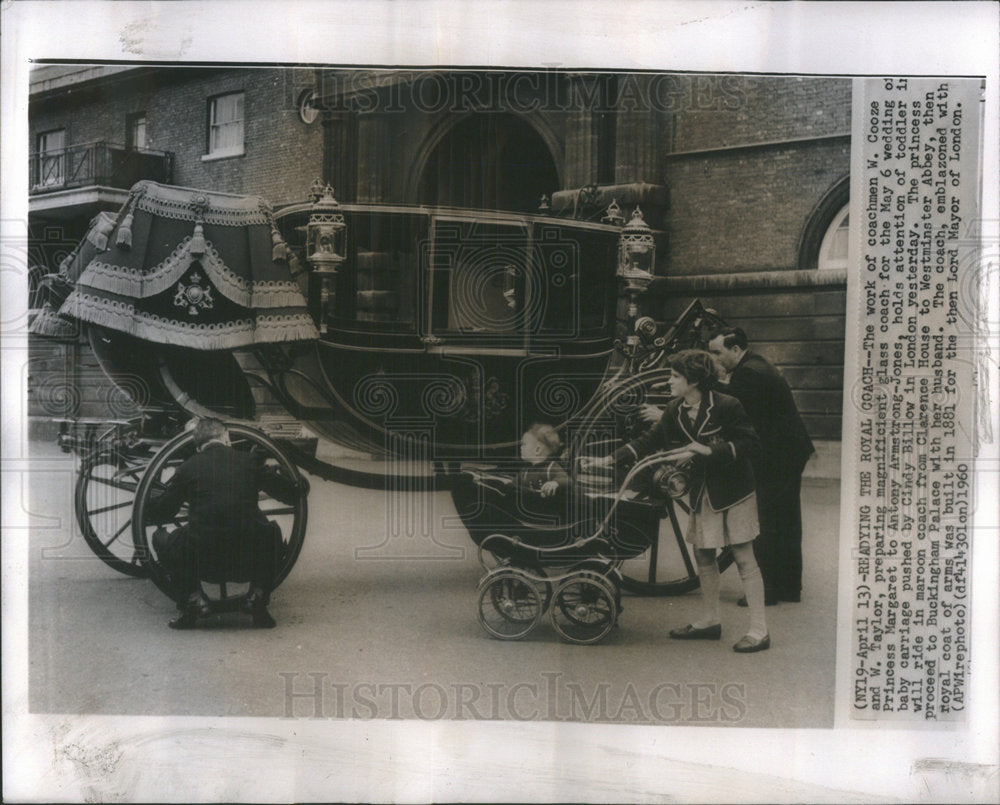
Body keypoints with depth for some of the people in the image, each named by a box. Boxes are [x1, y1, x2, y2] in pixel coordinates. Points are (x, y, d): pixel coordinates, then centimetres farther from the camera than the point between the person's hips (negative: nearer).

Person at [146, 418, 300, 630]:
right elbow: (290, 494, 21)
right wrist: (272, 473, 44)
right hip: (250, 556, 1)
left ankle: (193, 598, 9)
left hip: (203, 557, -1)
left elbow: (157, 514, 16)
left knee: (161, 539, 27)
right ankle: (258, 596, 14)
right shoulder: (248, 461, 13)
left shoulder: (189, 468, 10)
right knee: (272, 532, 34)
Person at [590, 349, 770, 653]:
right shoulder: (675, 411, 3)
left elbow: (750, 445, -17)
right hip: (702, 491, 7)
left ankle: (759, 631, 1)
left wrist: (709, 451, -24)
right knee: (703, 556, 13)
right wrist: (613, 458, -1)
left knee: (744, 558, -4)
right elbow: (650, 440, 6)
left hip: (733, 491, -7)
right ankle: (709, 621, 27)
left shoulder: (727, 406, -16)